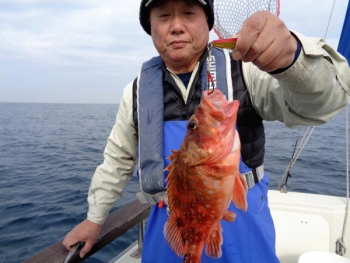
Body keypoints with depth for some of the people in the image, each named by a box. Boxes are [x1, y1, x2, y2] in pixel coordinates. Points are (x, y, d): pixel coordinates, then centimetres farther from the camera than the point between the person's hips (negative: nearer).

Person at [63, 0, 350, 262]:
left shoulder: (244, 71, -11)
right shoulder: (138, 90, -3)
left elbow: (321, 101, -22)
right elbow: (118, 158, 8)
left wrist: (291, 55, -43)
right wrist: (95, 218, 13)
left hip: (243, 225, -1)